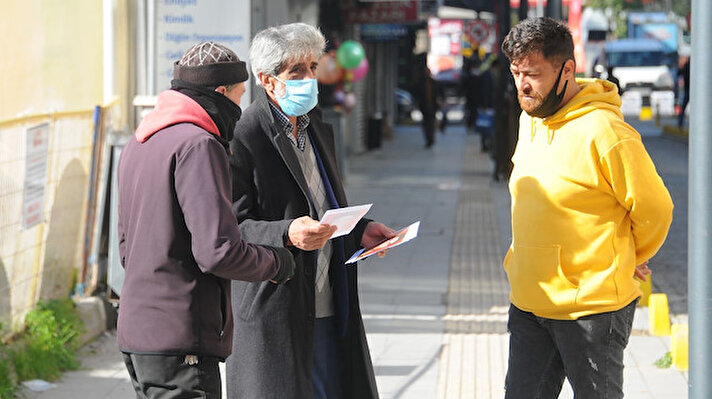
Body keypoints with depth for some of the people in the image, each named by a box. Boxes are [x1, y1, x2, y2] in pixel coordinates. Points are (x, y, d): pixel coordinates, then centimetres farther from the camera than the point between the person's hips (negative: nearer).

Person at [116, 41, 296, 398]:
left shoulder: (138, 144, 16)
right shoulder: (198, 145, -15)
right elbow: (219, 251, -21)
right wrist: (279, 264, -5)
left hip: (135, 333, 10)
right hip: (180, 341, -9)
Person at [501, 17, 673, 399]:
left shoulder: (604, 131, -17)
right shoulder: (529, 120, 8)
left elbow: (654, 210, -9)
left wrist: (627, 262, 6)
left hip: (592, 307, -7)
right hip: (528, 302, 7)